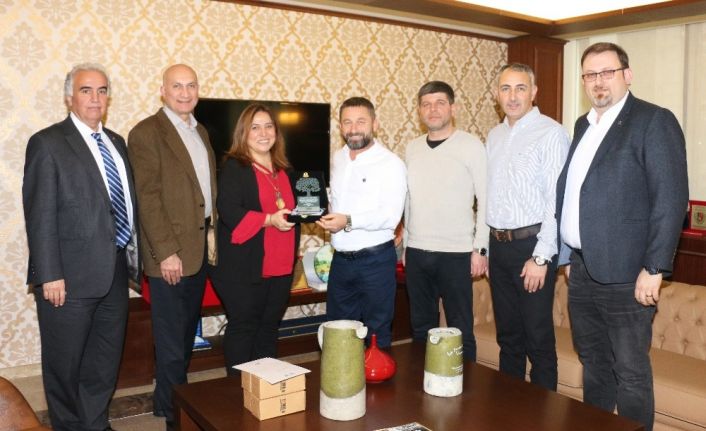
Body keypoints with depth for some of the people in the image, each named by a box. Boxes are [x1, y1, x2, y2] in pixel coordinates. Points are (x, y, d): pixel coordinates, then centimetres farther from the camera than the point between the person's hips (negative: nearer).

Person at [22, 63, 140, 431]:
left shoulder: (116, 143, 13)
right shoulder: (47, 143, -7)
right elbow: (40, 215, -13)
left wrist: (133, 255, 9)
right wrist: (49, 275, -17)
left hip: (115, 272, 7)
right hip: (71, 275, -6)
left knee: (106, 359, 18)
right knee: (66, 362, 10)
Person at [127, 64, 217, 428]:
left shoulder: (200, 132, 14)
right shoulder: (146, 133, -10)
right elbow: (148, 199, -15)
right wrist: (166, 252, -19)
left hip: (201, 248, 8)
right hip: (171, 253, -7)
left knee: (187, 331, 18)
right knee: (171, 339, 2)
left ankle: (178, 396, 34)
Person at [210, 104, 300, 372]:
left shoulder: (282, 169, 16)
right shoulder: (234, 167, -6)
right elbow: (228, 211, -19)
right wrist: (268, 220, -26)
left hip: (280, 266, 7)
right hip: (245, 268, -6)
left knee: (269, 328, 15)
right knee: (243, 329, 2)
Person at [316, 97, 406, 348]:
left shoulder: (390, 163, -11)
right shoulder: (338, 158, 11)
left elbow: (391, 216, -19)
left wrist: (349, 221, -28)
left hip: (375, 260, -6)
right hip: (341, 259, 6)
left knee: (376, 335, 7)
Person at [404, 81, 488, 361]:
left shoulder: (471, 146, -4)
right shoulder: (412, 148, 11)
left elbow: (485, 200, -6)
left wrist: (480, 248, -9)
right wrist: (405, 244, 13)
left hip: (456, 253, -5)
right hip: (416, 252, 5)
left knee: (460, 330, 3)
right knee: (421, 327, 15)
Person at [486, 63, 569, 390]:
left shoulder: (551, 133, -10)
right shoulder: (494, 136, 12)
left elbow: (557, 200, -14)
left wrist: (541, 257, -17)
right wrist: (485, 247, 10)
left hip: (531, 245, -6)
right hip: (498, 244, 6)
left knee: (538, 338, 3)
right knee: (507, 335, 17)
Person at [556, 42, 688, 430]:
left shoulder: (653, 121, -8)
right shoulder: (584, 126, 14)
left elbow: (671, 199, -13)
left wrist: (653, 269, -17)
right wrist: (571, 256, 13)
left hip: (624, 274, -7)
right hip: (582, 270, 7)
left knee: (630, 373, 4)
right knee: (593, 364, 19)